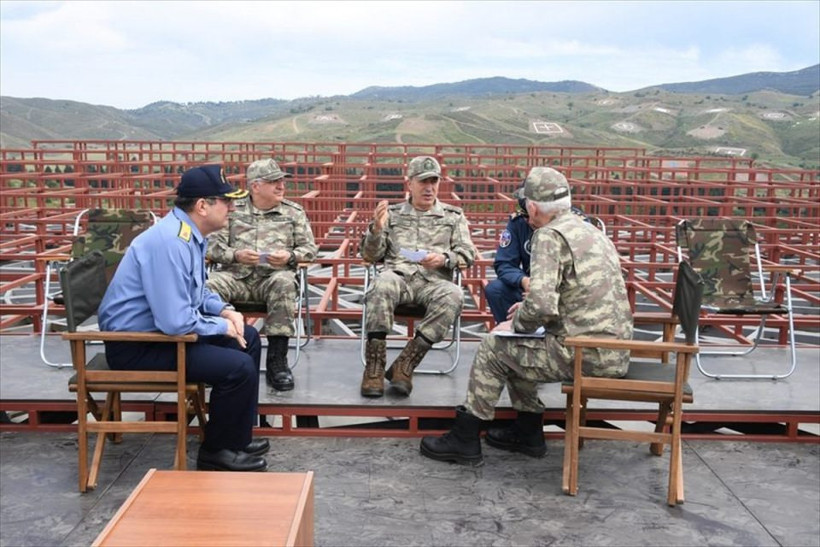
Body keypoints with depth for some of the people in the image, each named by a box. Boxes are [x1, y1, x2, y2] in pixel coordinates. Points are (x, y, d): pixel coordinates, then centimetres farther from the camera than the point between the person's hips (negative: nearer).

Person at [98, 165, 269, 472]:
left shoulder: (191, 235, 5)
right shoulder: (170, 242, -27)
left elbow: (196, 292, 21)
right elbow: (175, 322, -31)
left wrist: (224, 311, 3)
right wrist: (222, 326, -15)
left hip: (164, 328, 11)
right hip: (136, 347, -11)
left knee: (248, 339, 13)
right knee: (239, 367, -20)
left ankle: (237, 437, 22)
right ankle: (216, 453, 4)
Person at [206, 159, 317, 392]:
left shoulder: (294, 212, 16)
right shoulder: (232, 209, 15)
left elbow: (309, 248, 11)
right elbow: (214, 246, 8)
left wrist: (290, 256, -11)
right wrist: (236, 255, -13)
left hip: (274, 276, 0)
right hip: (236, 276, 1)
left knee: (285, 283, -37)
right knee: (209, 285, -32)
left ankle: (277, 361, -30)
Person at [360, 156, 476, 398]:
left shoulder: (454, 216, 21)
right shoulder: (392, 213, 21)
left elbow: (468, 254, 12)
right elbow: (370, 255, 18)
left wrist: (443, 259, -9)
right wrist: (376, 228, -3)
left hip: (434, 280, 0)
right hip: (399, 275, 0)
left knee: (453, 295, -36)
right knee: (382, 285, -37)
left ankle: (405, 364, -30)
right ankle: (374, 366, -31)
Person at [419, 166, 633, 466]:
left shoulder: (550, 235, -14)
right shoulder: (590, 230, 15)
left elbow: (541, 304, -26)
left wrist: (517, 324, -4)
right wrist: (529, 307, 22)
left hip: (586, 353, -9)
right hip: (616, 350, 9)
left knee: (493, 347, 7)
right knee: (516, 345, 24)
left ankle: (464, 440, 16)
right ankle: (528, 432, 31)